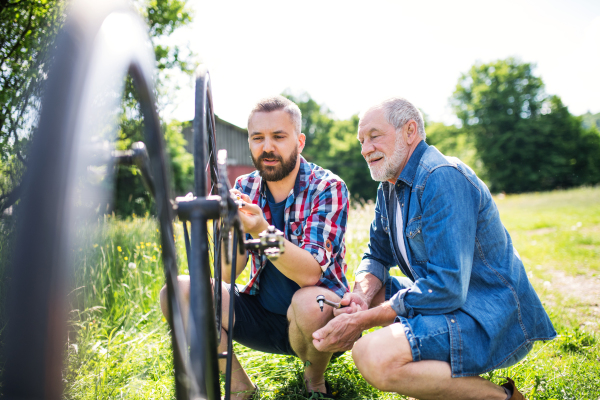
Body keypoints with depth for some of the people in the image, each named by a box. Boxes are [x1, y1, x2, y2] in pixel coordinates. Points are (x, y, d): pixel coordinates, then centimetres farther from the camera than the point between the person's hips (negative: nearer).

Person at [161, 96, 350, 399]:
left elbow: (310, 272, -25)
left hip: (319, 317, -3)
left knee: (308, 302, -38)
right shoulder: (244, 188, 0)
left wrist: (262, 231, -41)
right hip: (262, 316, 4)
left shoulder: (328, 188, -13)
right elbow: (228, 274, -6)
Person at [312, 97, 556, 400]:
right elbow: (376, 256, 15)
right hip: (446, 299, 9)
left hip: (493, 321, -9)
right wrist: (362, 297, -8)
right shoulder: (389, 186, 9)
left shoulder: (442, 178, -21)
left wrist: (362, 320, -23)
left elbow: (446, 287, -27)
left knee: (373, 356, -29)